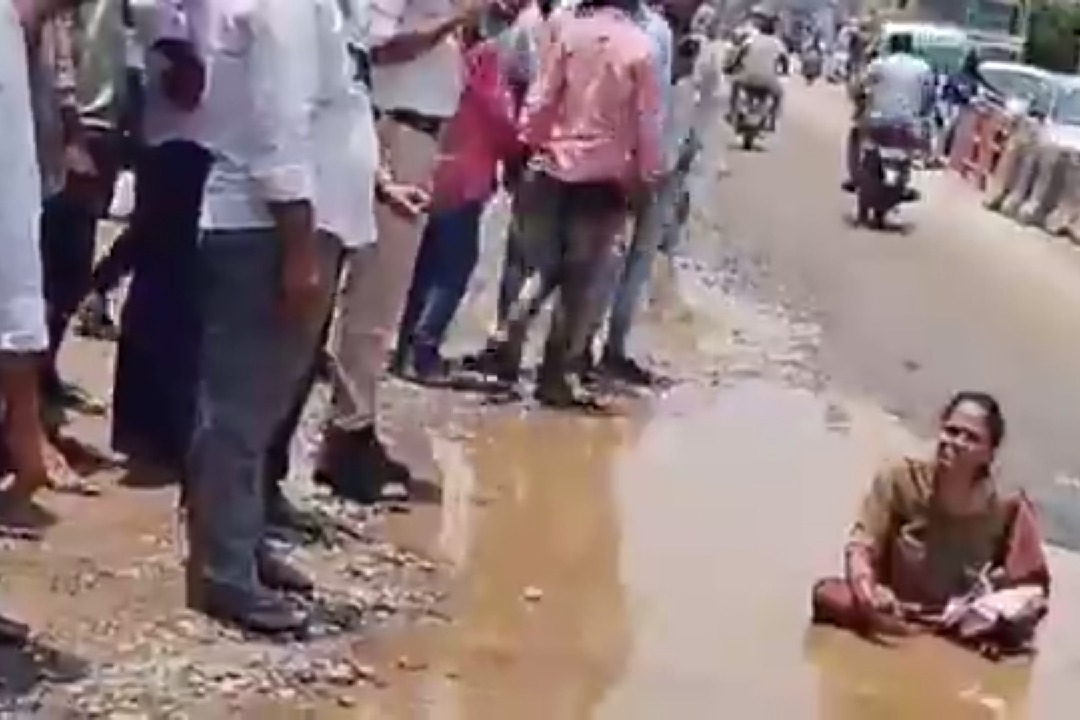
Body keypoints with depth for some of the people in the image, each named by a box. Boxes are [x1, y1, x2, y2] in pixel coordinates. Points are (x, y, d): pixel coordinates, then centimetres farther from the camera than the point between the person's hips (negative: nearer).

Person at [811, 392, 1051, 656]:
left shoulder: (1006, 508, -10)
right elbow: (860, 545, -16)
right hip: (891, 615, -1)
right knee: (827, 595, -29)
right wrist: (866, 591, -38)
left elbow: (1032, 585, -1)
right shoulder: (901, 478, -11)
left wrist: (1025, 609, -25)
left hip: (959, 635, 1)